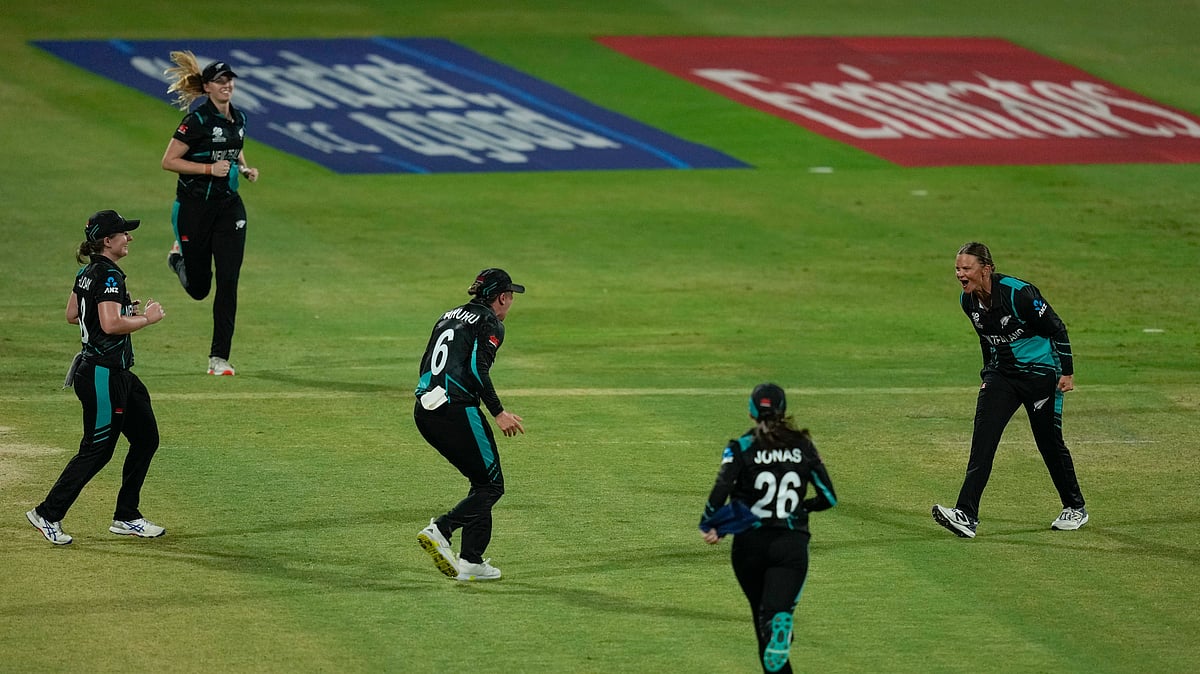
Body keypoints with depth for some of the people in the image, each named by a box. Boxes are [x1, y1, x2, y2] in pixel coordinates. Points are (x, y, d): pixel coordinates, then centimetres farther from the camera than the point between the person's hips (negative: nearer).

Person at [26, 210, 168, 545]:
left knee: (146, 437, 14)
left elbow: (72, 314, 19)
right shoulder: (109, 276, -20)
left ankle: (126, 517, 20)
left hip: (118, 373, 10)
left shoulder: (87, 272, 10)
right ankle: (48, 514, 7)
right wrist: (147, 318, -16)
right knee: (97, 449, -2)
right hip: (104, 375, -10)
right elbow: (111, 324, -30)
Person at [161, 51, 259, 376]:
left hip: (229, 205, 5)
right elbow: (168, 161, -14)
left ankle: (219, 358, -2)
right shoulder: (197, 120, -14)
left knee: (228, 281, -6)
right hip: (194, 206, -5)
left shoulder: (238, 118, 7)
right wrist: (210, 168, -21)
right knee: (199, 287, 6)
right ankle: (179, 257, 43)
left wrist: (245, 168, 6)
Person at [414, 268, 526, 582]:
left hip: (424, 412, 8)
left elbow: (425, 366, 20)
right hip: (457, 411, -8)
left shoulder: (449, 317, 21)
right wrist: (499, 413, -13)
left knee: (483, 481, 17)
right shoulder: (490, 324, -3)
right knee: (491, 485, 2)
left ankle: (472, 562, 5)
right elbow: (477, 369, -16)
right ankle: (440, 530, -19)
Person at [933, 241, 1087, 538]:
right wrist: (988, 375, 20)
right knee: (983, 436, -11)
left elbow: (1057, 329, -14)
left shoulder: (1018, 293, -24)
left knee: (1049, 441, 3)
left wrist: (1067, 372, -12)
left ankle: (1075, 509, 25)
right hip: (1002, 374, 6)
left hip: (1040, 372, -6)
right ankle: (966, 516, -19)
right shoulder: (969, 301, -3)